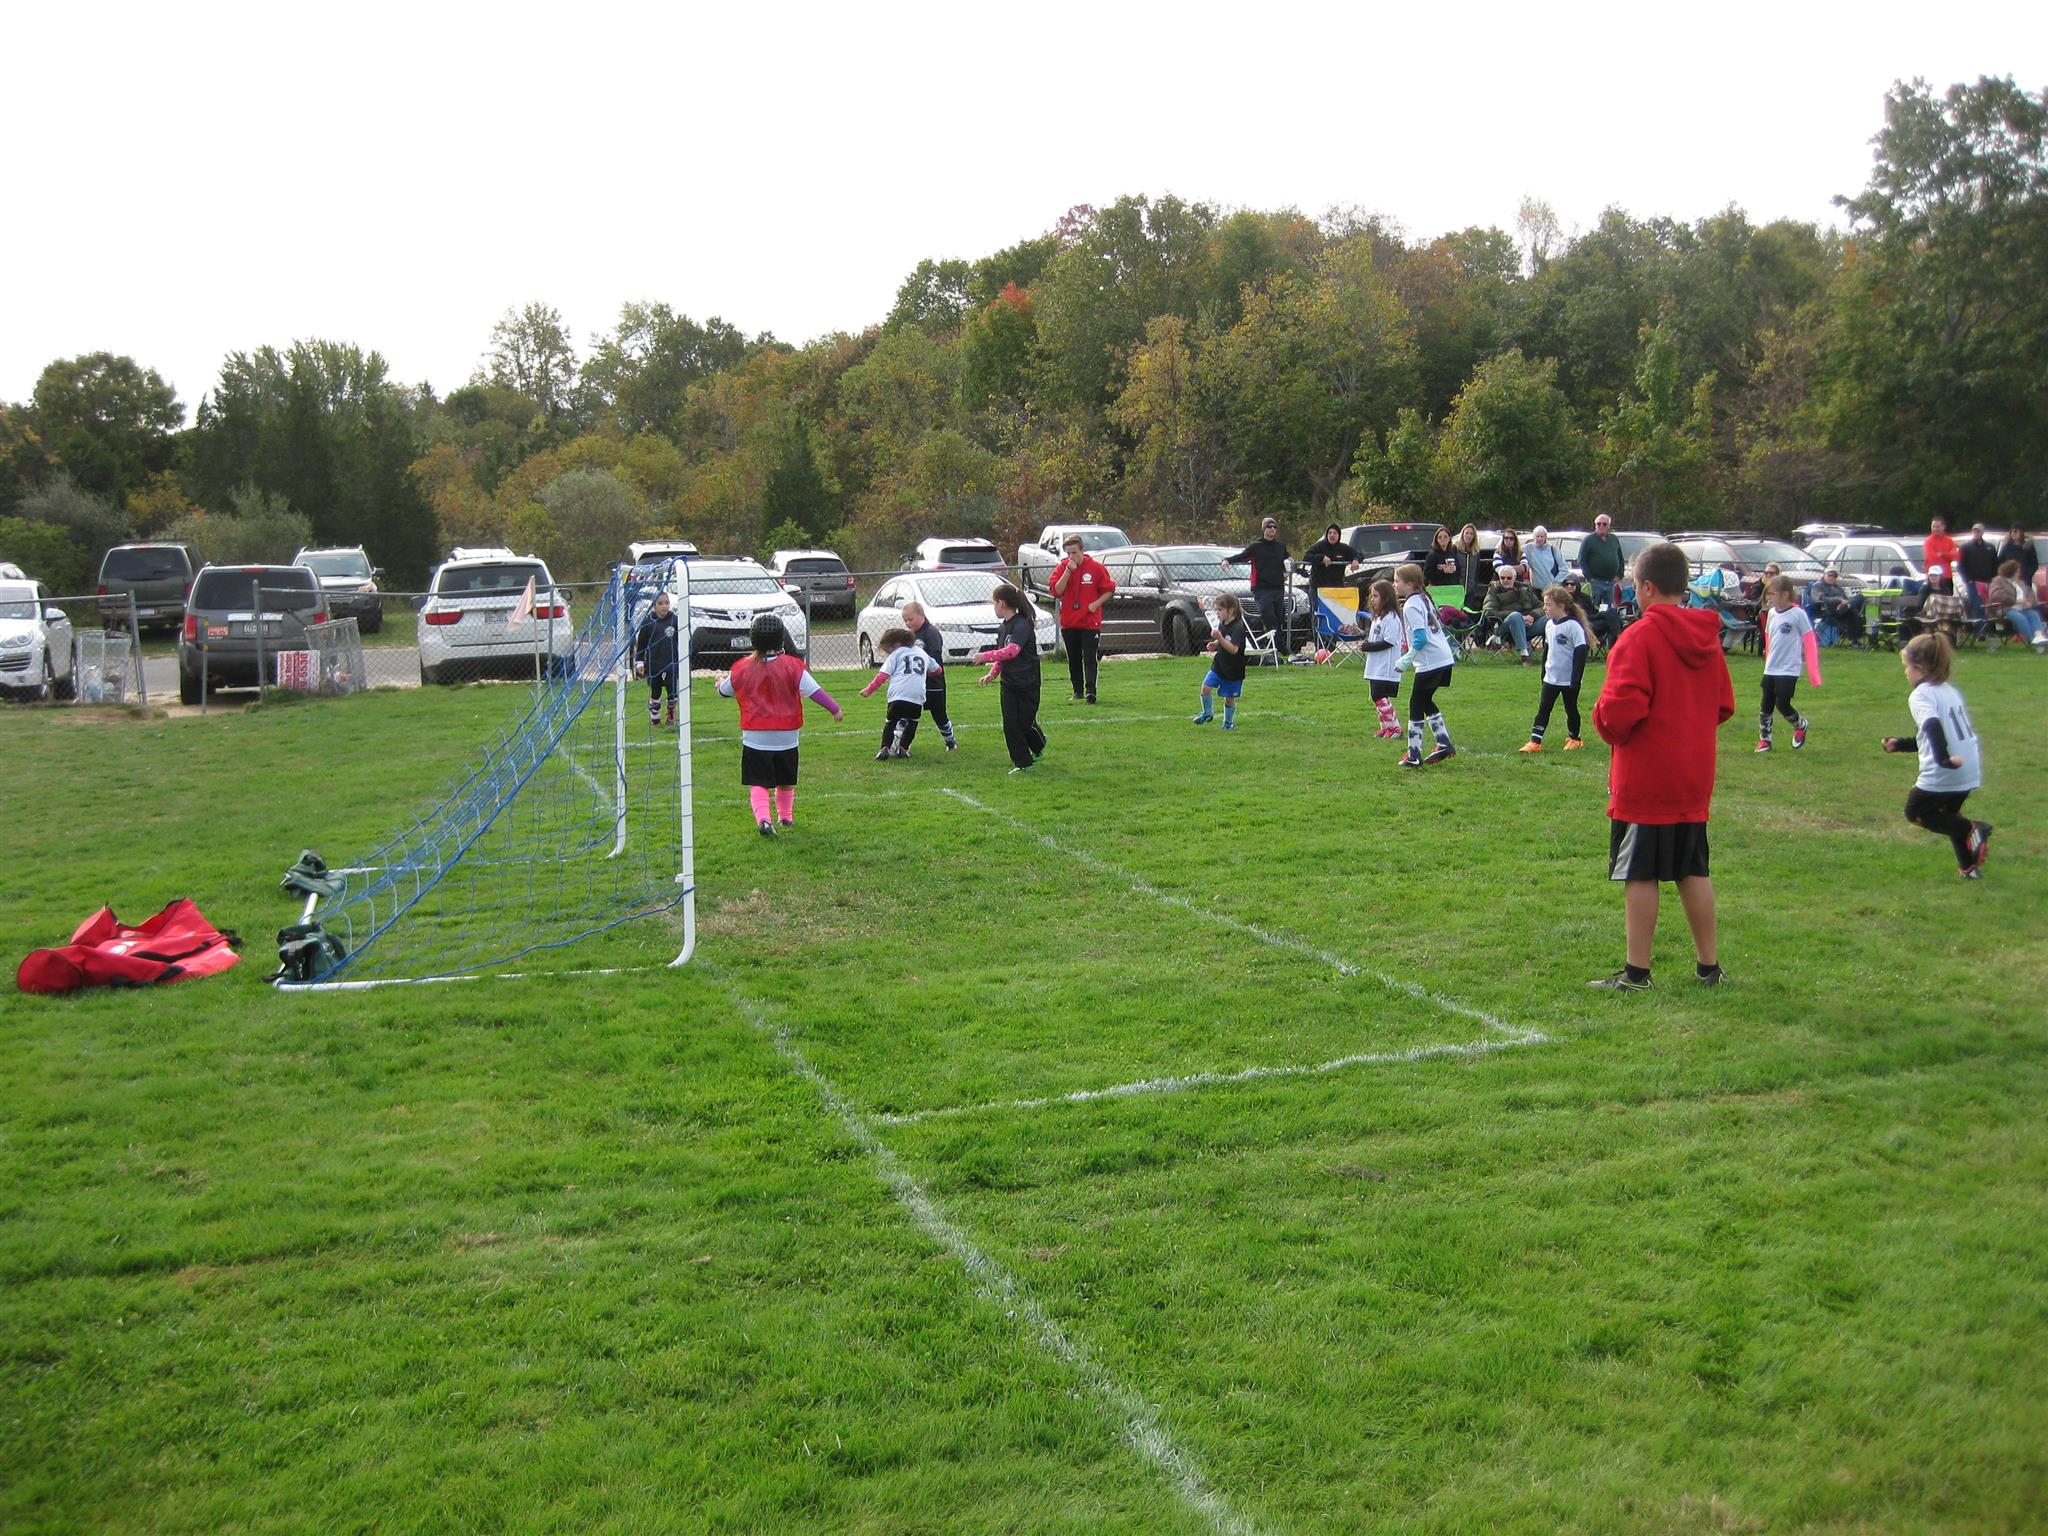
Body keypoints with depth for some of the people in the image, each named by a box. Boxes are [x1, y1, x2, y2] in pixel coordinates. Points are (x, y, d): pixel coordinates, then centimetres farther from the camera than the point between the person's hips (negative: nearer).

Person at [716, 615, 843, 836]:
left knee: (757, 783, 0)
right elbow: (813, 690, -10)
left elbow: (726, 690, 15)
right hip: (786, 736, 1)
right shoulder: (792, 666, -8)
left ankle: (764, 818, -20)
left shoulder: (742, 668, -3)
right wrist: (834, 709, 0)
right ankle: (786, 816, 36)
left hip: (754, 737, -1)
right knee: (786, 781, 20)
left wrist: (721, 682, 39)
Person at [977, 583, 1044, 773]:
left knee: (1025, 723, 2)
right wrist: (991, 674, 4)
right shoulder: (1002, 627, 9)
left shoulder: (1022, 625, -18)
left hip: (1027, 684, -7)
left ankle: (1039, 745, 32)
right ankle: (1022, 762, 8)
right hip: (1009, 684, 7)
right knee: (1010, 724, 0)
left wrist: (986, 656, -31)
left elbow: (1012, 651, -31)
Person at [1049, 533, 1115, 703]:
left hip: (1090, 621, -3)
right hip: (1068, 622, 3)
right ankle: (1078, 691, 18)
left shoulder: (1096, 567, -5)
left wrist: (1096, 603, -11)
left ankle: (1090, 690, -13)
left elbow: (1108, 589, 3)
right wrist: (1068, 571, -19)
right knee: (1073, 660, 10)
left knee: (1089, 658, -9)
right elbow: (1056, 591, -12)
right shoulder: (1061, 567, 0)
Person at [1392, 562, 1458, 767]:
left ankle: (1414, 756, 2)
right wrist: (1414, 659, 22)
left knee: (1416, 705, -1)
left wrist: (1405, 660, -13)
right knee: (1425, 702, 21)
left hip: (1429, 663, -9)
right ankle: (1444, 744, 21)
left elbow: (1420, 639, -22)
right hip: (1444, 658, 9)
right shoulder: (1424, 598, 15)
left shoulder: (1411, 606, -13)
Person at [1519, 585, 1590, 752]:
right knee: (1543, 709, 0)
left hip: (1569, 680, -6)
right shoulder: (1549, 624, 6)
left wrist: (1576, 680, -19)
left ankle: (1574, 738, 27)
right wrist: (1543, 672, 20)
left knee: (1571, 709, 9)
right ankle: (1535, 741, -2)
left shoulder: (1573, 626, -17)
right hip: (1551, 677, 6)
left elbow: (1580, 654, -17)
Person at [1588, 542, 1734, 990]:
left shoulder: (1639, 637, -15)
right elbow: (1724, 705, 14)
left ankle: (1637, 972, 4)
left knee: (1640, 874, 0)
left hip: (1644, 780, -7)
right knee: (1694, 871, 14)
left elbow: (1621, 708, -22)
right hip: (1694, 778, 7)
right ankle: (1708, 965, 20)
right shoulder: (1708, 637, 8)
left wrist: (1605, 724, -2)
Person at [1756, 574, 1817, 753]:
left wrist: (1813, 668, -14)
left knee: (1782, 704, -6)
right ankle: (1764, 740, 17)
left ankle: (1800, 725, 22)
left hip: (1789, 670, -6)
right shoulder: (1771, 613, 5)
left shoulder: (1798, 614, -12)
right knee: (1767, 706, 7)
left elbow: (1809, 639, -11)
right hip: (1770, 669, 6)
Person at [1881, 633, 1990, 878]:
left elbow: (1933, 725, -30)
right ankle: (1969, 866, 24)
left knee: (1915, 812, 13)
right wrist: (1901, 743, 23)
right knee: (1949, 812, 29)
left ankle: (1970, 830, -6)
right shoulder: (1951, 690, 15)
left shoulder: (1920, 695, -11)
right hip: (1970, 772, 8)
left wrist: (1943, 758, -39)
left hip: (1942, 775, -8)